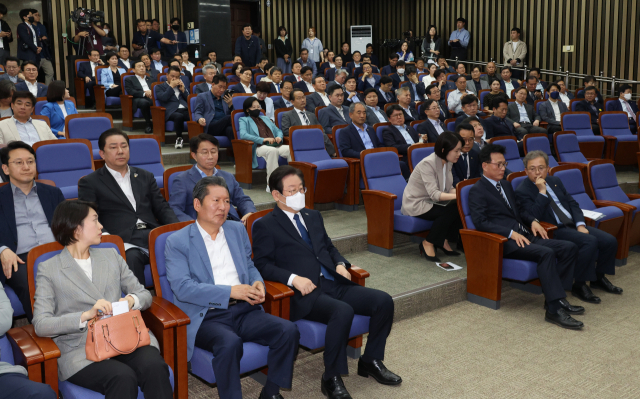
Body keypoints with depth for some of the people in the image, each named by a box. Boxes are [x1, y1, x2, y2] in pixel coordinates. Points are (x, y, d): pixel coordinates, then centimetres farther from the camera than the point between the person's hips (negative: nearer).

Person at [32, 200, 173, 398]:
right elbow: (41, 324, -4)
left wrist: (132, 300, -6)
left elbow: (144, 294, 18)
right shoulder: (48, 269, 7)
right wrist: (86, 315, -18)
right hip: (81, 351, -3)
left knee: (154, 367, -29)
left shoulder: (111, 256, 20)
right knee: (123, 377, -34)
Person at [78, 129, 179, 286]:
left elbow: (162, 208, 21)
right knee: (131, 259, -39)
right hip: (124, 241, -3)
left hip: (154, 236, 4)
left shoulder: (145, 177, 27)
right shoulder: (90, 183, 14)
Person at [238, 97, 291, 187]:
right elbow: (243, 135, -5)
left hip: (274, 145, 5)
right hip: (259, 147, -5)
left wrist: (279, 137, 7)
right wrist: (262, 139, -15)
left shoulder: (265, 119, 34)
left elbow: (278, 130, 35)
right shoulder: (244, 120, 14)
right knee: (273, 150, -41)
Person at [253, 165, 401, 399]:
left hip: (333, 283, 7)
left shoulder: (313, 216, 22)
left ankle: (371, 361, 9)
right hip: (305, 292, -7)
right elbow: (262, 264, -7)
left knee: (384, 301, -10)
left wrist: (340, 263, 6)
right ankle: (331, 379, -16)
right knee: (343, 311, -34)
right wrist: (293, 278, -21)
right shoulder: (265, 226, 1)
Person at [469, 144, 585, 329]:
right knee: (546, 253, -32)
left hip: (524, 236, 9)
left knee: (569, 247, -9)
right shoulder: (477, 191, -3)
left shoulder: (506, 185, 24)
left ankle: (555, 298, -8)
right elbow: (480, 222, -14)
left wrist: (532, 221, 7)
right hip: (505, 242, -8)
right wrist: (511, 233, -21)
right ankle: (554, 309, -32)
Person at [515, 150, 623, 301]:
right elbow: (532, 218, -20)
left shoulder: (555, 181, 16)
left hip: (573, 225, 8)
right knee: (590, 242, -29)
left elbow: (572, 203, 16)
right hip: (554, 231, -8)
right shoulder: (522, 192, -7)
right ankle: (579, 286, -15)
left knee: (610, 241, -8)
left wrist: (580, 224, -1)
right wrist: (542, 192, -20)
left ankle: (599, 278, 14)